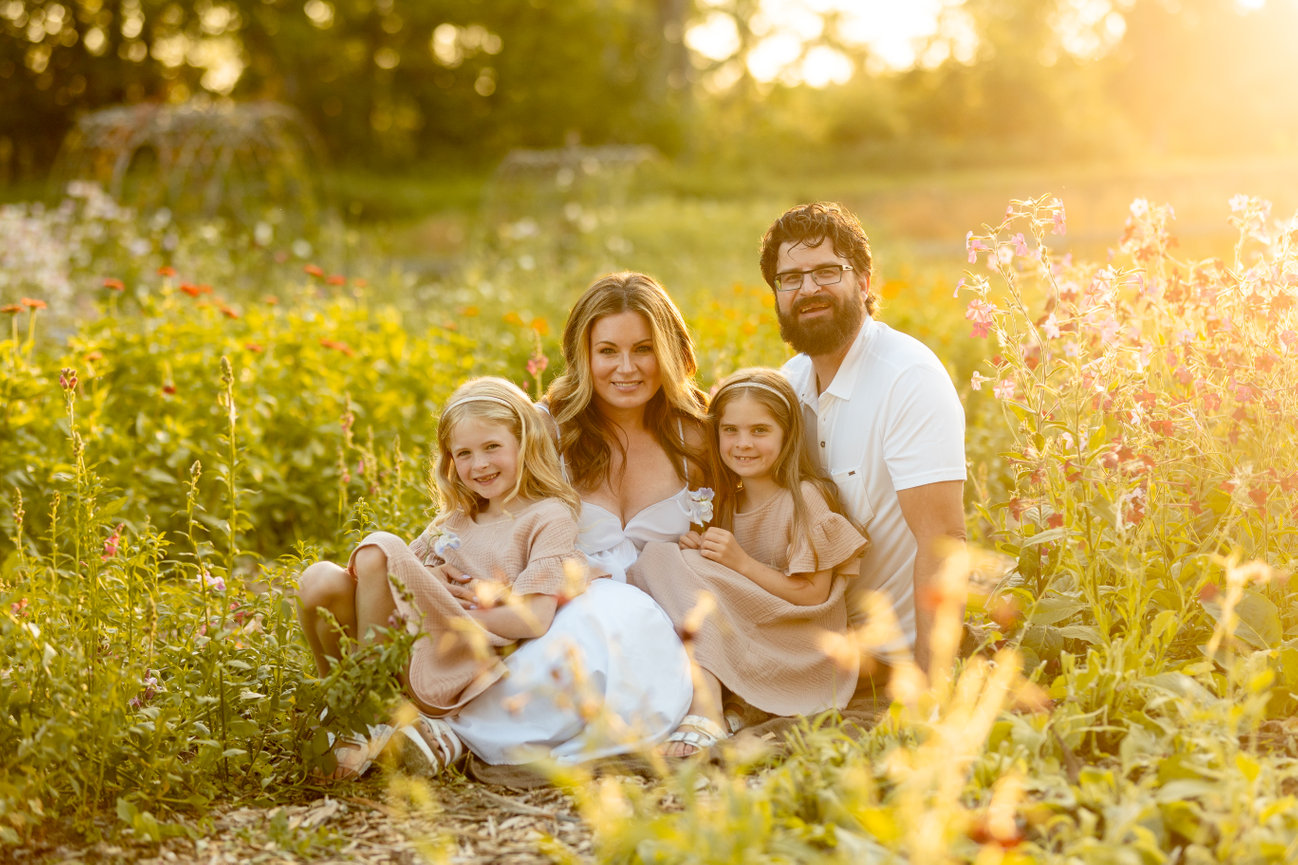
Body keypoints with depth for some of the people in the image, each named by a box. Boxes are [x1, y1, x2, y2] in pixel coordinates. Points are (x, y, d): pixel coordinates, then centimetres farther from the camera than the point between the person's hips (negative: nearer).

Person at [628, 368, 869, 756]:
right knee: (660, 554, -11)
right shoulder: (729, 502, 14)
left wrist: (742, 563, -19)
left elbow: (813, 595, -13)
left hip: (799, 653, -7)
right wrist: (698, 550, -6)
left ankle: (704, 710, -33)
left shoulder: (806, 499, -8)